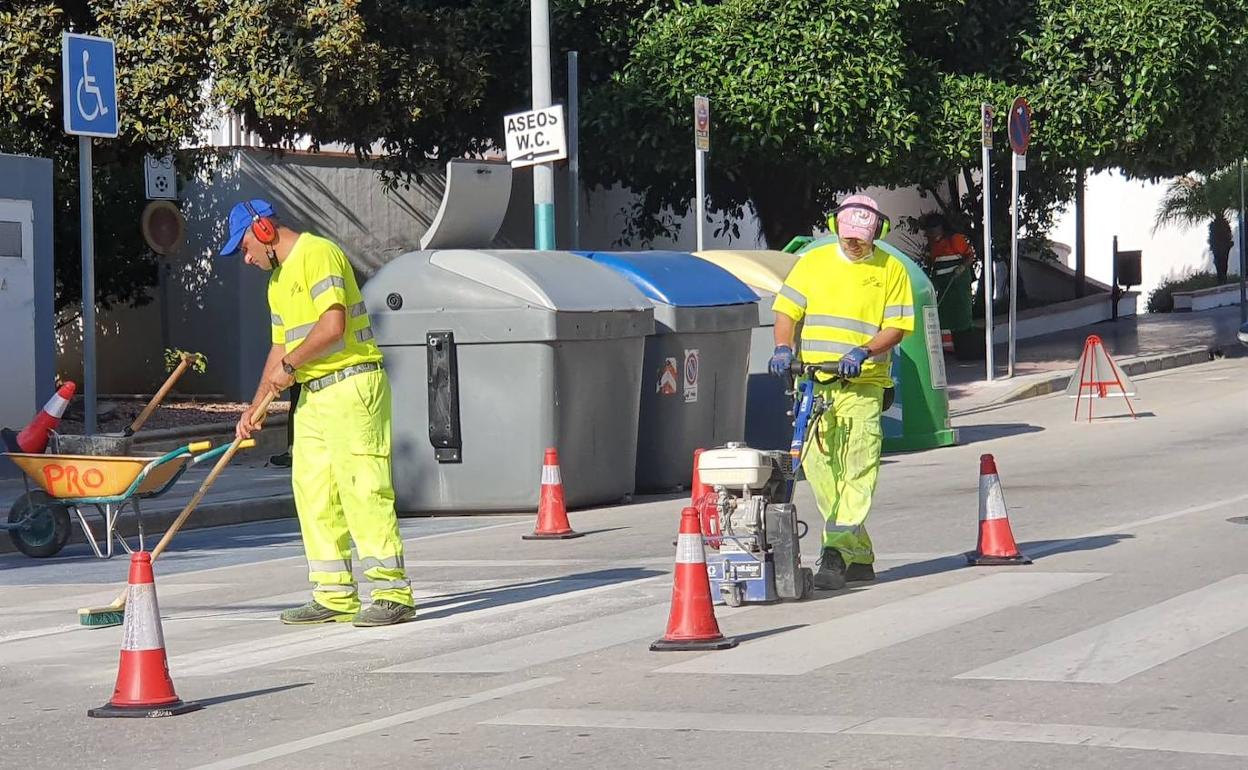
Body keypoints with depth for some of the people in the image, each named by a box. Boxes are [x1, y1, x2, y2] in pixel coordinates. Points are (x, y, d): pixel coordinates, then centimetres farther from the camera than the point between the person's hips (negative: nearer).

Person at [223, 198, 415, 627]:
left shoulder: (317, 254, -9)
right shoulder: (277, 281, 22)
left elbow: (333, 325, -20)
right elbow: (280, 348, 26)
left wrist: (289, 365, -9)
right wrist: (256, 407, 18)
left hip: (352, 386, -10)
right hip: (312, 394, 10)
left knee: (362, 489, -12)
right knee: (312, 492, 6)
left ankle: (393, 594, -11)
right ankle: (335, 596, 9)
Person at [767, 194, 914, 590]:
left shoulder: (891, 269, 5)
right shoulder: (813, 262, 11)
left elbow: (895, 327, -1)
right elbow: (786, 309, 10)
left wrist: (862, 352, -18)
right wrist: (783, 348, -9)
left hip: (862, 383, -3)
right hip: (813, 383, 3)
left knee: (858, 468, -14)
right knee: (817, 465, 2)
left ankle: (835, 553, -18)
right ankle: (859, 556, 11)